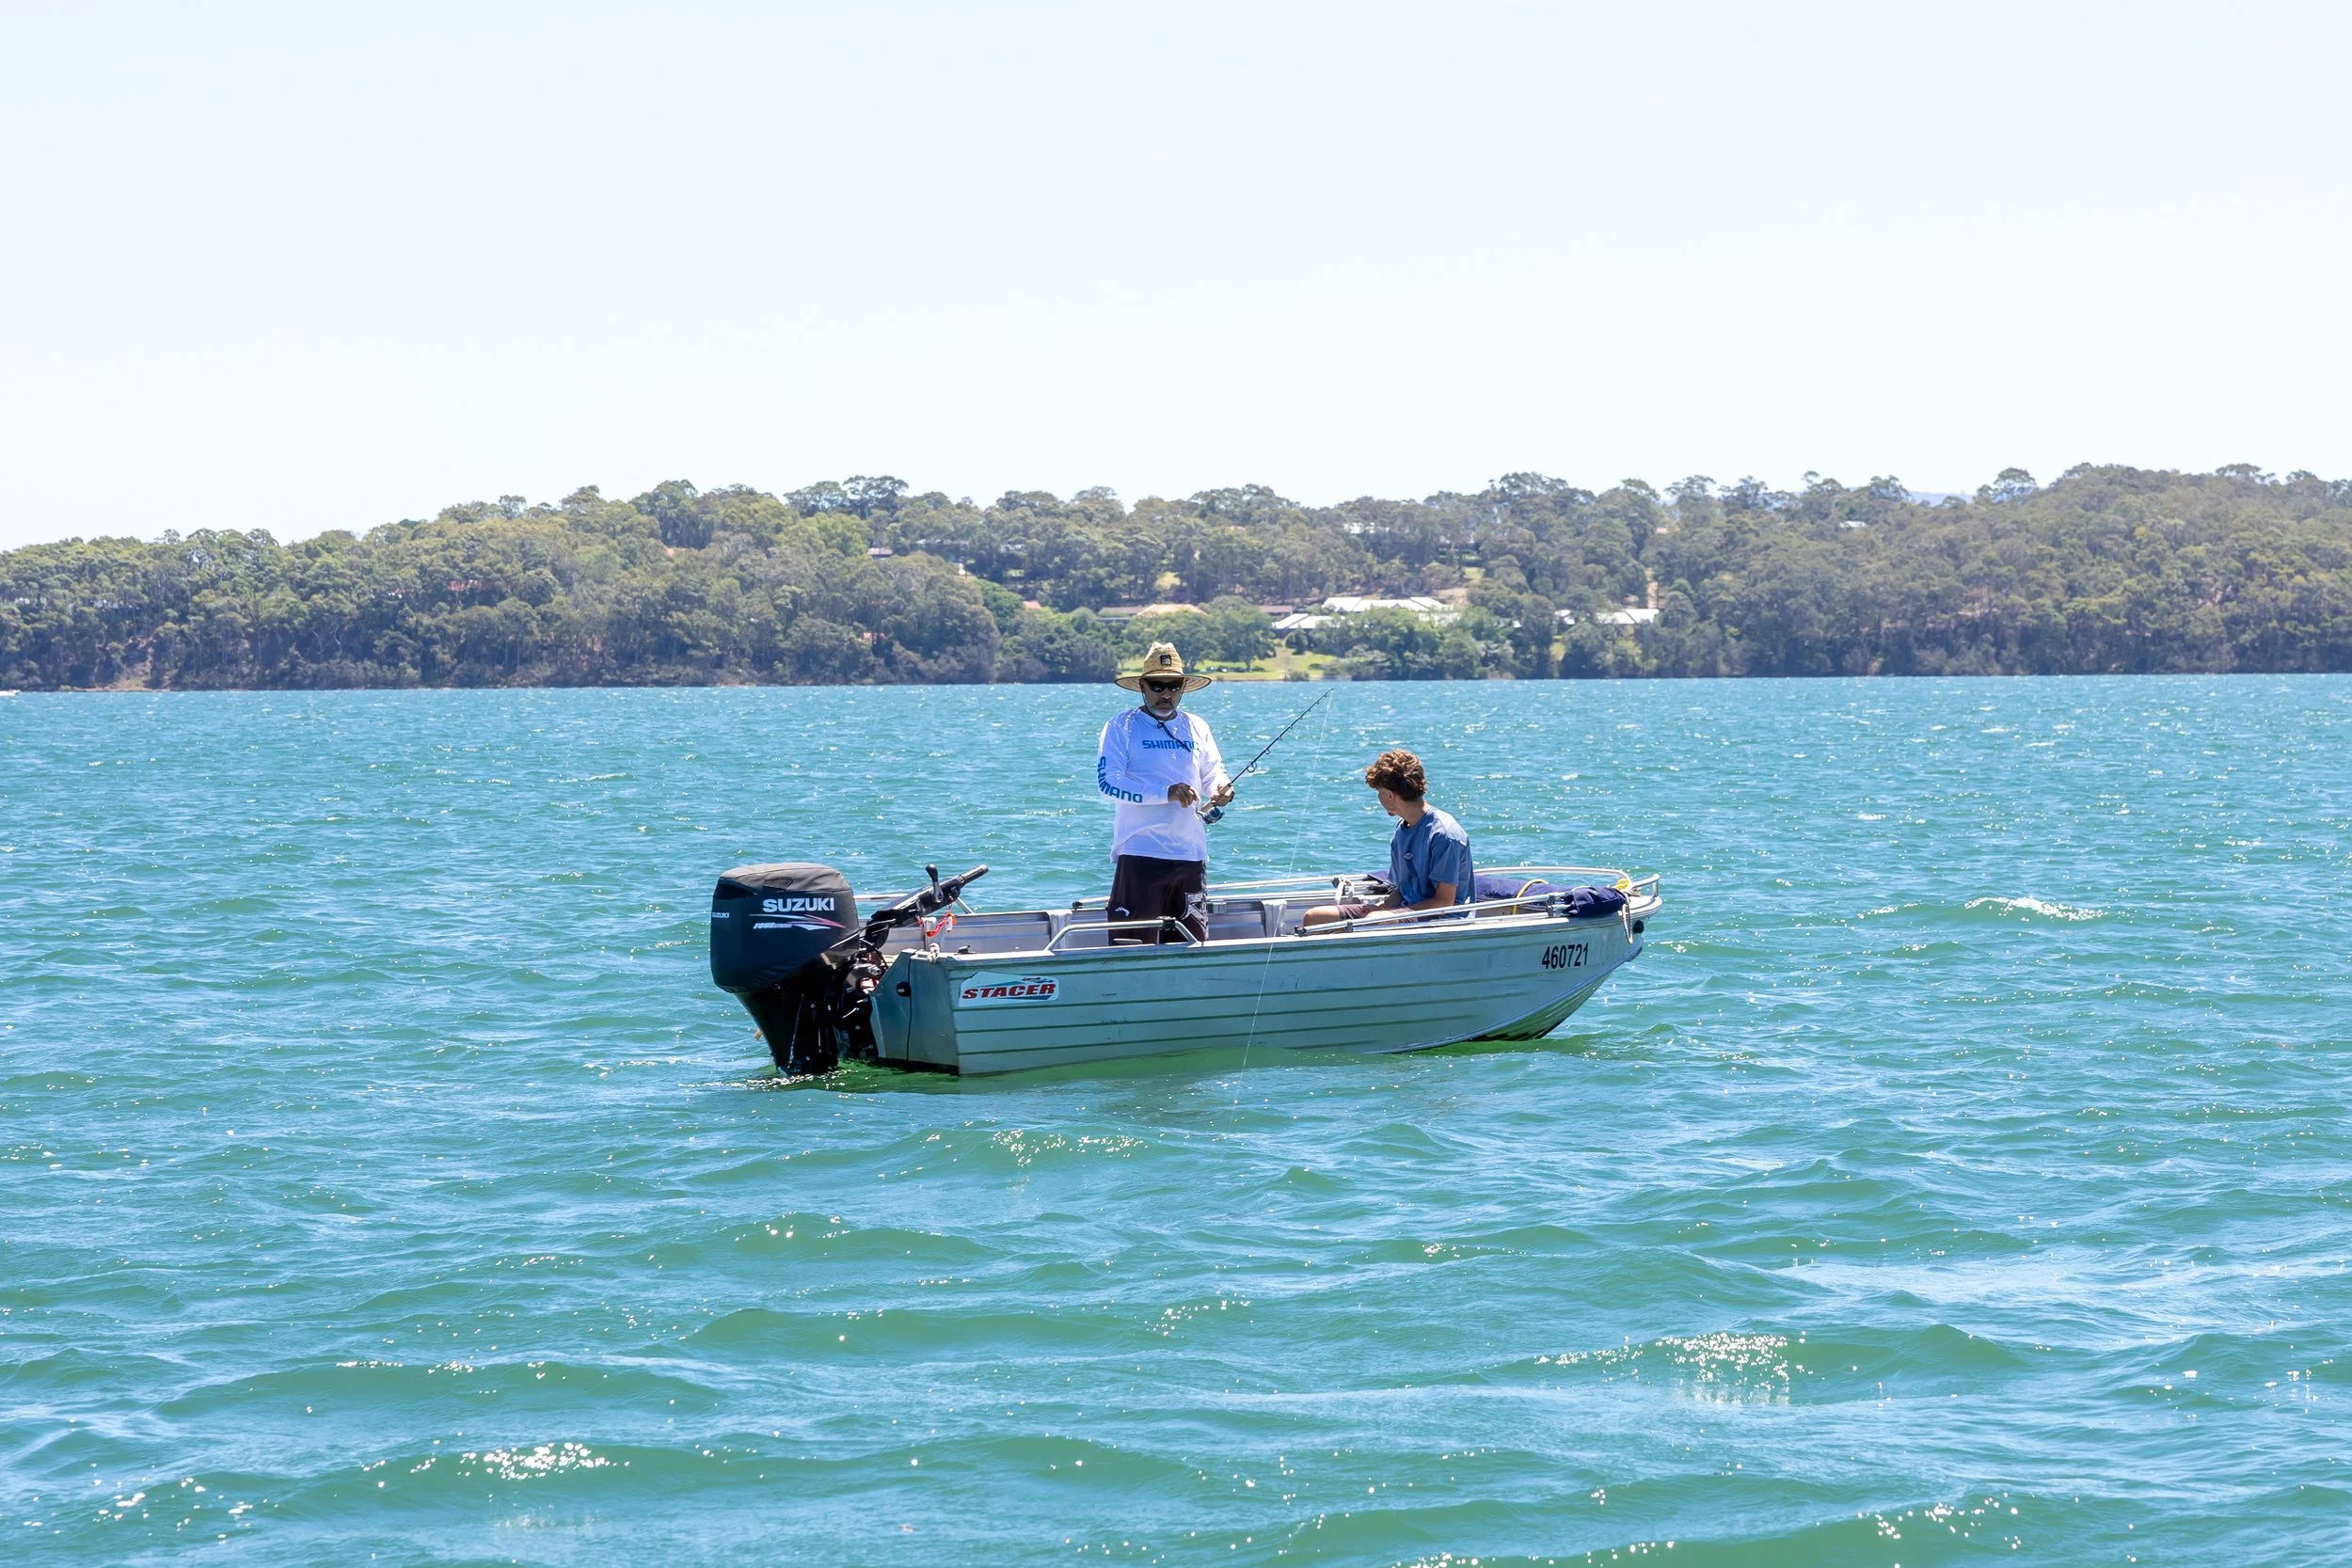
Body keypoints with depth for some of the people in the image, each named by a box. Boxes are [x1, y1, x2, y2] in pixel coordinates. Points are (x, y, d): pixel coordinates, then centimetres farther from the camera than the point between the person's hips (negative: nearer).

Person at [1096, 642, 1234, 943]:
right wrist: (1166, 793, -20)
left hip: (1191, 854, 5)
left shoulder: (1197, 727, 16)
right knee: (1135, 952, -10)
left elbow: (1212, 772, 20)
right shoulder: (1122, 727, 0)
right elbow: (1107, 782, -11)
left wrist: (1221, 788, -7)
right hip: (1140, 853, -5)